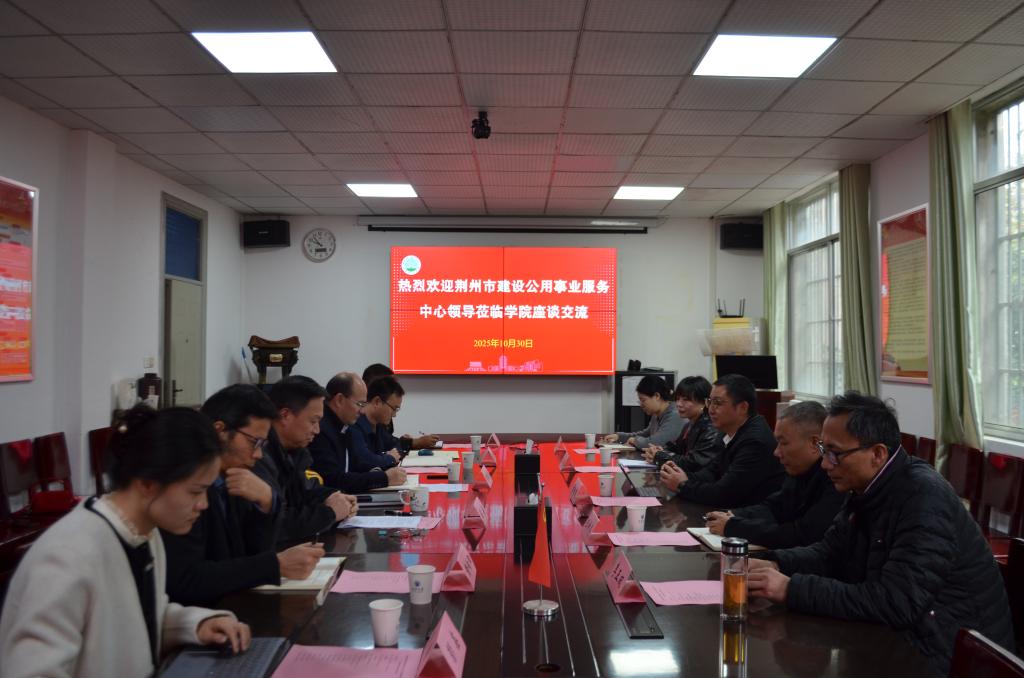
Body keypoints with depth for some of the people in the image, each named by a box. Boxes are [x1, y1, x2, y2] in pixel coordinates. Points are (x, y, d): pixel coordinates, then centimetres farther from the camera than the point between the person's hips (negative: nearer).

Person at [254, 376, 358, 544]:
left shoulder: (291, 449, 8)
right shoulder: (260, 455, -22)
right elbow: (275, 525, -28)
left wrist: (330, 497, 1)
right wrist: (329, 512, -15)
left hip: (290, 546, 8)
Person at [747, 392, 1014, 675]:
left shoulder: (925, 500, -26)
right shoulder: (868, 487, 2)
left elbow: (895, 603, -33)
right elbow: (829, 553, 8)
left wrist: (792, 589, -31)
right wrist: (777, 565, -12)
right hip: (901, 636, 8)